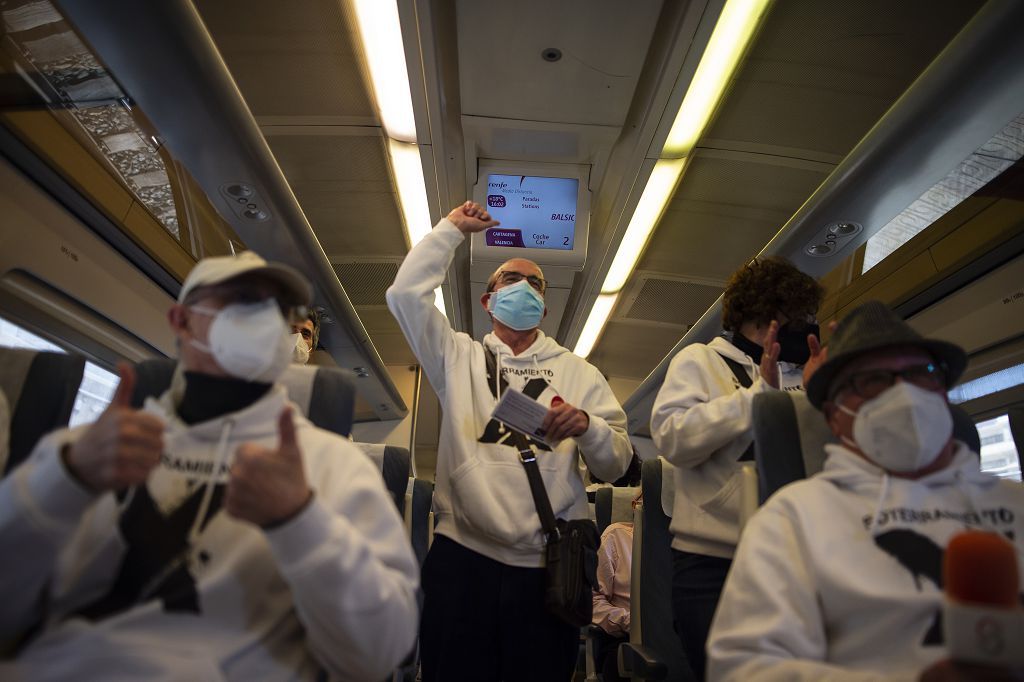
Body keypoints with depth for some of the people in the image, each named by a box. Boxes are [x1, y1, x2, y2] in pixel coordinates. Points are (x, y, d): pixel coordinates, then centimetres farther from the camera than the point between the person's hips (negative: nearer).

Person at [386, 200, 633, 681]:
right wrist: (452, 228, 9)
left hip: (548, 564, 1)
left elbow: (616, 464, 5)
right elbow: (406, 292, -1)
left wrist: (586, 426, -17)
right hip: (462, 555, 0)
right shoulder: (459, 356, 12)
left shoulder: (578, 373, 11)